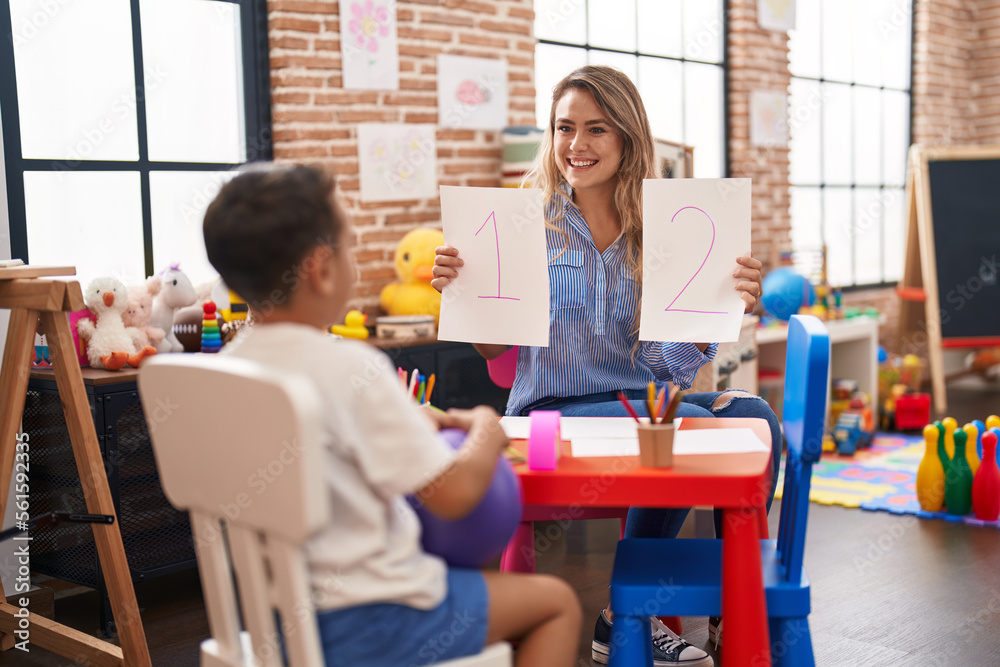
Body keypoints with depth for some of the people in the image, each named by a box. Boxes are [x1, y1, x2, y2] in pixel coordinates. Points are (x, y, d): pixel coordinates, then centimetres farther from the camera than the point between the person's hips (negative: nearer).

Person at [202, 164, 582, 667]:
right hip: (366, 626, -8)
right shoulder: (351, 368, -25)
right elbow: (453, 494, -21)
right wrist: (487, 433, -3)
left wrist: (411, 425, 13)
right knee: (557, 602, 11)